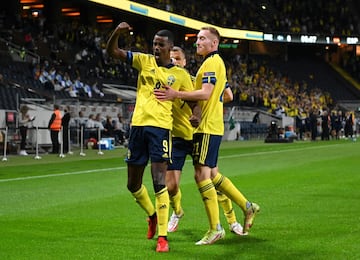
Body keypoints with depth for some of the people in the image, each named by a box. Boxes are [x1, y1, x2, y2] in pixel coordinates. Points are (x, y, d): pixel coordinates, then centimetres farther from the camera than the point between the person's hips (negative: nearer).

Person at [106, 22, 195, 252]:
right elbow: (112, 51, 4)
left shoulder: (181, 75, 5)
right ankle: (153, 215, 40)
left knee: (159, 183, -13)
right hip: (138, 125, 3)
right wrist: (117, 33, -16)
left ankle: (162, 236, -8)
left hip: (160, 127, -3)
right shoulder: (144, 61, 9)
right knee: (133, 185, 12)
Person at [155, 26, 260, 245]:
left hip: (207, 127, -10)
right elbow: (227, 95, 27)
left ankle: (215, 228, -7)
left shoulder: (212, 62, -11)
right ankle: (247, 207, 21)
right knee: (212, 175, 15)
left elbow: (205, 93, -24)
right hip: (212, 126, 10)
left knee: (202, 174, -10)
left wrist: (176, 94, -29)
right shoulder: (217, 62, 20)